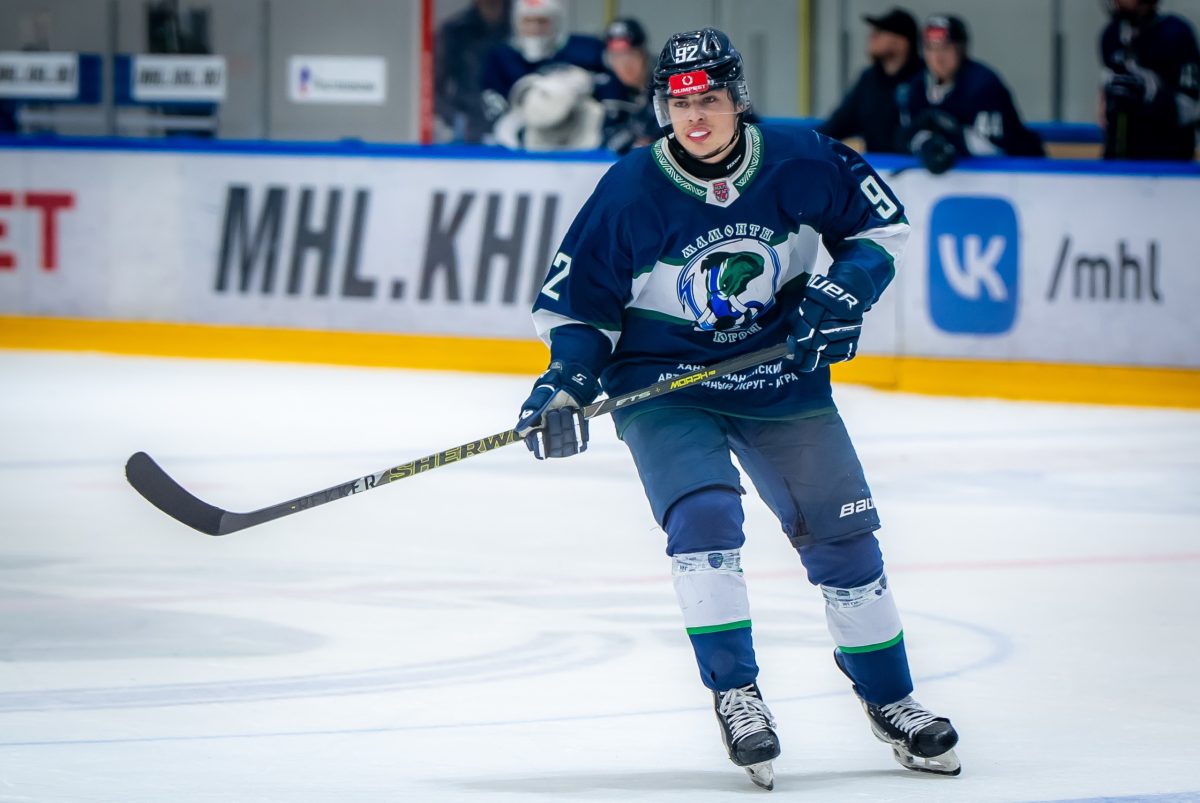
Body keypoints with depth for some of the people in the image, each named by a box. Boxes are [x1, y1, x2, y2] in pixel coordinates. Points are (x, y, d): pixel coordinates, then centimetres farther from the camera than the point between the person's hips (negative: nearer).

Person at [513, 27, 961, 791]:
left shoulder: (800, 163, -13)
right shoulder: (629, 192, -16)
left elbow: (881, 219, 4)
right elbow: (581, 301, -7)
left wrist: (847, 287, -13)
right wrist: (567, 381, -22)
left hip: (782, 379, 2)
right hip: (665, 387, -2)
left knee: (843, 533, 4)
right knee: (703, 518, -25)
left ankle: (889, 698, 21)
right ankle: (735, 692, -15)